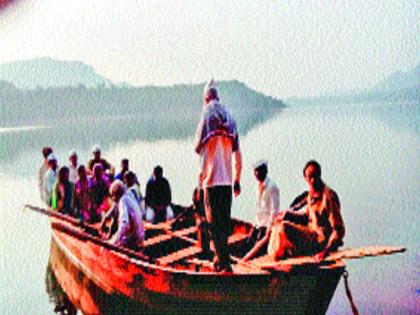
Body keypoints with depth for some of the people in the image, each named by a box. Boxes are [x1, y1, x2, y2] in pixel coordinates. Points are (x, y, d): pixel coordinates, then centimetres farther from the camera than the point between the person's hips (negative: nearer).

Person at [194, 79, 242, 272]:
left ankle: (224, 262, -6)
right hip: (227, 179, 5)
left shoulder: (207, 116, -6)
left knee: (215, 223, -2)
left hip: (211, 179, -5)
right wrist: (237, 181, 14)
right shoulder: (229, 119, 9)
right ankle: (220, 258, 25)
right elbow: (237, 155, 9)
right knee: (225, 220, 14)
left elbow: (198, 147, -9)